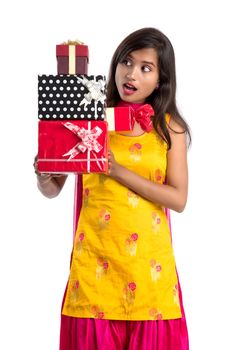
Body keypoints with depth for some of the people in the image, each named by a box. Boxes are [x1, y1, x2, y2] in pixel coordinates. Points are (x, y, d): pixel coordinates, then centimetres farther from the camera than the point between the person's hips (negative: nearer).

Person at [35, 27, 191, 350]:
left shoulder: (170, 127, 2)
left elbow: (178, 199, -6)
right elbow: (52, 190, 4)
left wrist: (118, 171, -14)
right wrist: (43, 175, -19)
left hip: (148, 260, 0)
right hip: (95, 256, 0)